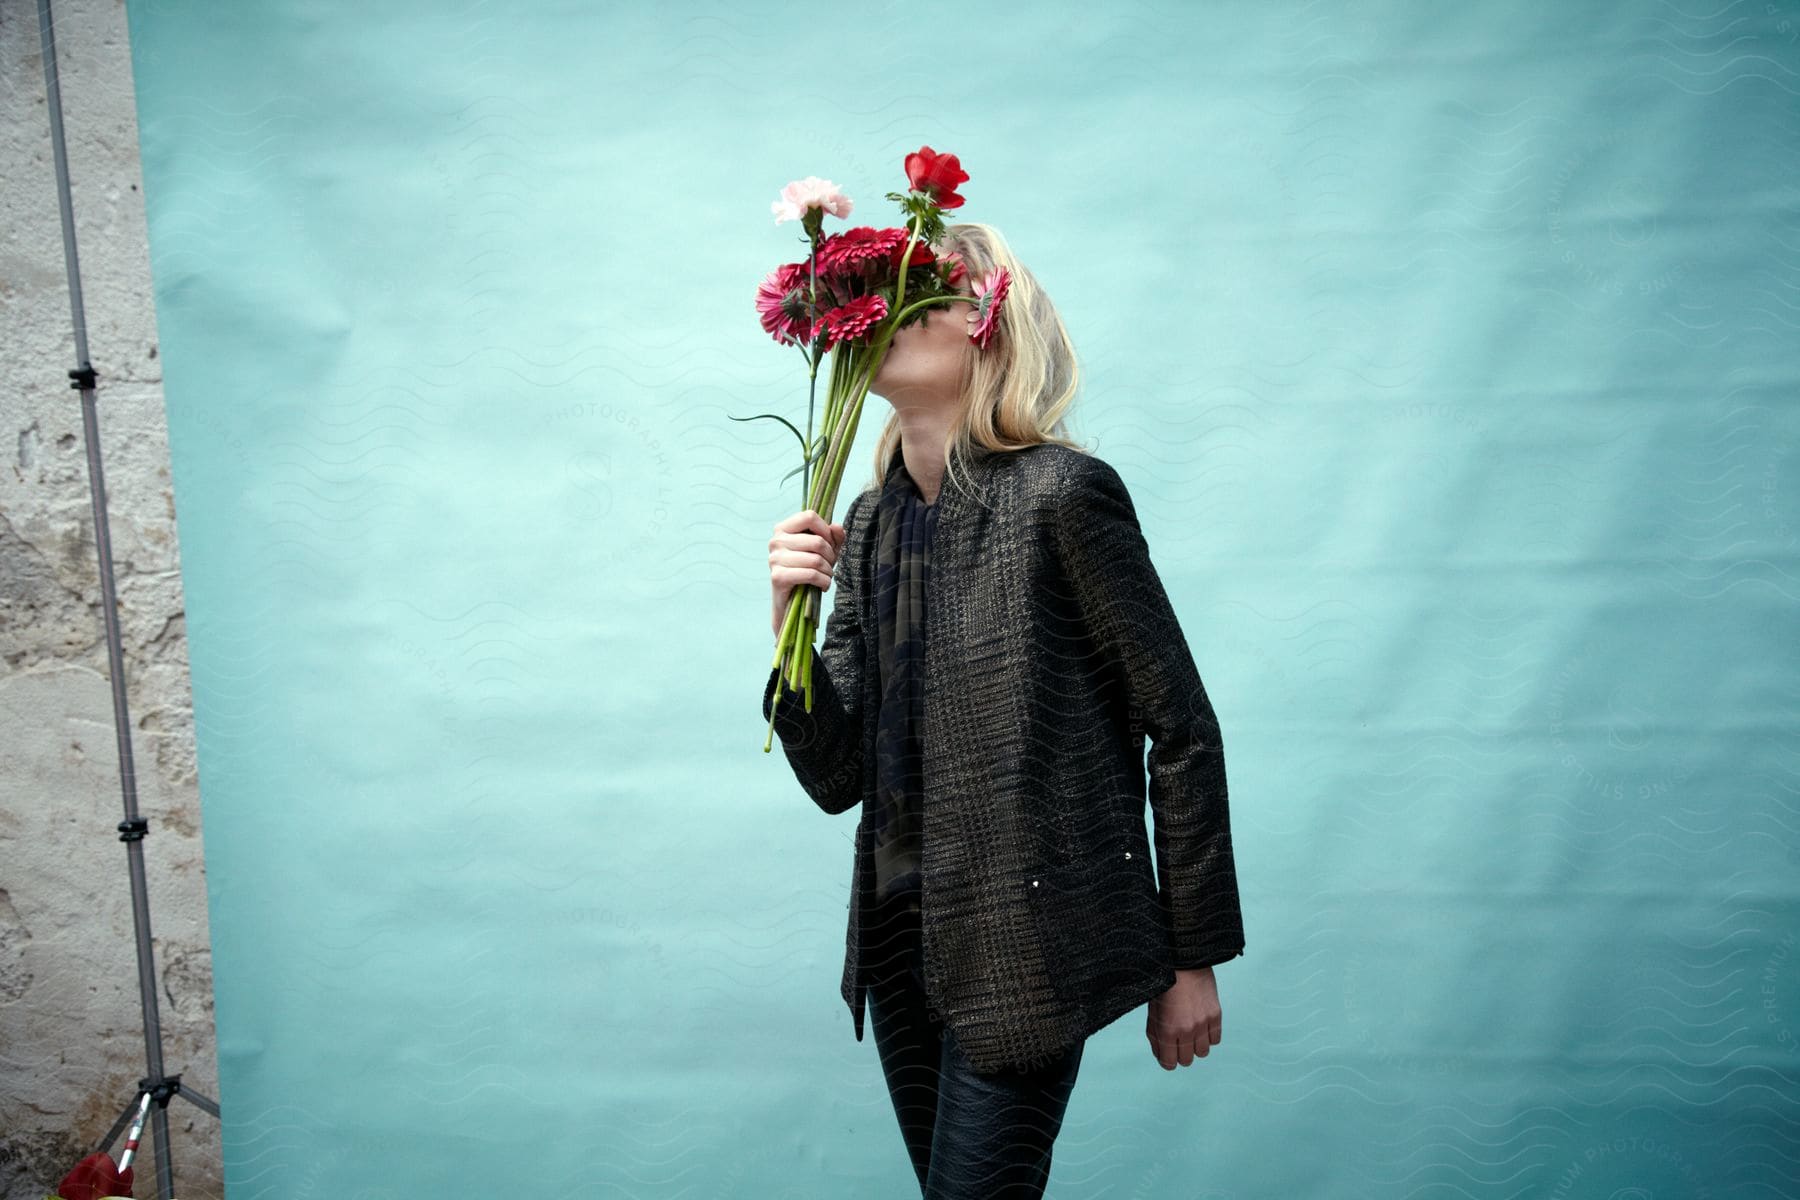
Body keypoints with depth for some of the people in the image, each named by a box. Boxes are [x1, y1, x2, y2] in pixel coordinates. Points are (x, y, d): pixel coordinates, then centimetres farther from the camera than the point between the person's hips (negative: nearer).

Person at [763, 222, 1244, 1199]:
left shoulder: (1060, 495, -13)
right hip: (906, 935, 7)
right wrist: (788, 622, -14)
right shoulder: (871, 523, 5)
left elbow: (1182, 732, -9)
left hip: (1027, 944, -6)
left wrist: (1193, 960, -5)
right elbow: (837, 779, 2)